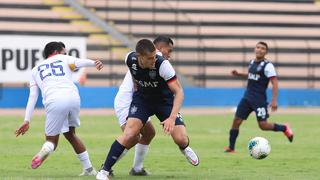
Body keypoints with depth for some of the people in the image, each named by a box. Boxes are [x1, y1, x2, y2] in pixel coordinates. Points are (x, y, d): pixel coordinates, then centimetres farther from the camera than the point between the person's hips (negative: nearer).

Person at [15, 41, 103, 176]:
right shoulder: (64, 59, 26)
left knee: (51, 140, 14)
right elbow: (79, 62, 1)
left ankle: (45, 150, -23)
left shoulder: (36, 70, 30)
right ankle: (89, 169, 22)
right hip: (72, 98, 1)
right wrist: (94, 63, -20)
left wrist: (27, 120, 15)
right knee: (70, 134, 25)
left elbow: (32, 97, 19)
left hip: (53, 102, -1)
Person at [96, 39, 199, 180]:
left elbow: (179, 91, -30)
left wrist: (172, 118, -40)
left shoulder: (162, 64, -31)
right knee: (130, 135, -21)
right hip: (142, 98, 1)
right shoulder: (130, 59, -21)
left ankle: (185, 148, 30)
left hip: (164, 99, -1)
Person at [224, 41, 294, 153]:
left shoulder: (267, 66, -11)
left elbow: (275, 83, -14)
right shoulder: (252, 63, 11)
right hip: (247, 97, 7)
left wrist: (274, 101, -21)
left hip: (259, 100, -7)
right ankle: (231, 147, 6)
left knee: (263, 125, -8)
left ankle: (284, 128, 18)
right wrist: (238, 74, 16)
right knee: (236, 121, -1)